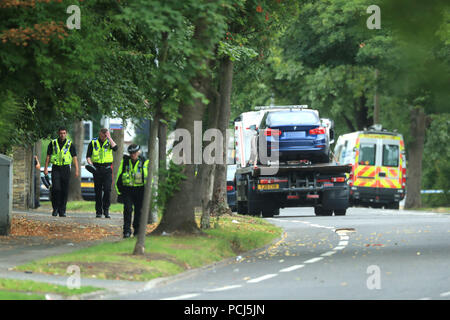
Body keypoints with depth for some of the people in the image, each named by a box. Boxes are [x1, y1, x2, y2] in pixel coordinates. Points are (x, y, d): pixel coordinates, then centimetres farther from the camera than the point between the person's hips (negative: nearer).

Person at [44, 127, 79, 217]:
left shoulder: (70, 144, 4)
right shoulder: (53, 143, 6)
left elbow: (74, 158, 3)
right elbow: (48, 156, 9)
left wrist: (77, 170, -5)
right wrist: (46, 168, 2)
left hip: (65, 169, 0)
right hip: (56, 169, 0)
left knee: (64, 191, 0)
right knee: (55, 189, -12)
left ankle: (62, 211, 6)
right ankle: (55, 209, -1)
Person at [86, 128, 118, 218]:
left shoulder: (109, 142, 7)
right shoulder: (93, 143, 7)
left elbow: (115, 148, -14)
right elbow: (88, 156, 7)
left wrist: (109, 138, -12)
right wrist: (90, 164, -11)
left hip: (107, 169, -1)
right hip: (97, 169, 1)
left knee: (107, 189, -11)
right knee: (98, 191, 3)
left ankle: (106, 210, -4)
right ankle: (98, 211, 9)